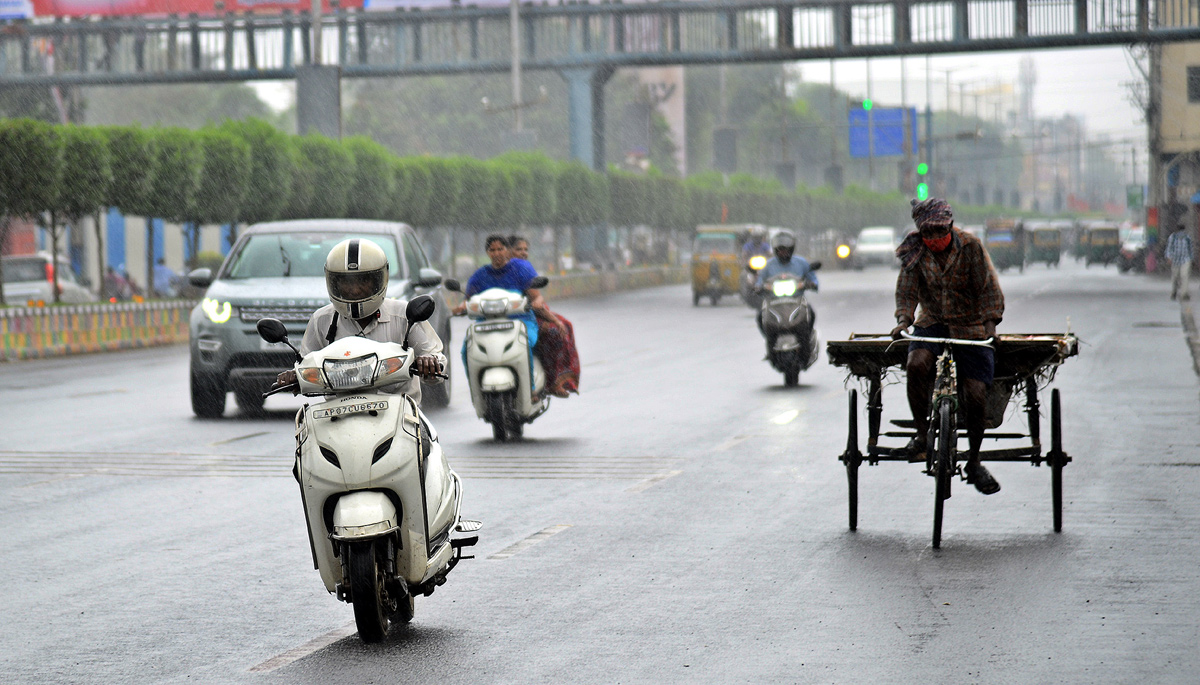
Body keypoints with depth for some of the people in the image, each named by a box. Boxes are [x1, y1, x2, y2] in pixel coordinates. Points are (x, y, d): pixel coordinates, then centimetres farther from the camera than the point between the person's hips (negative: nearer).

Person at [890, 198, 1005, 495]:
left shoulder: (970, 247, -8)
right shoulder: (914, 252, -2)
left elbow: (989, 289, -7)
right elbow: (907, 292, -2)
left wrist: (990, 323, -19)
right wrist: (903, 320, -21)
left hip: (971, 326, -1)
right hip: (932, 323, 1)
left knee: (976, 394, -11)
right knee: (917, 363, -31)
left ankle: (974, 461, 10)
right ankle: (921, 434, -13)